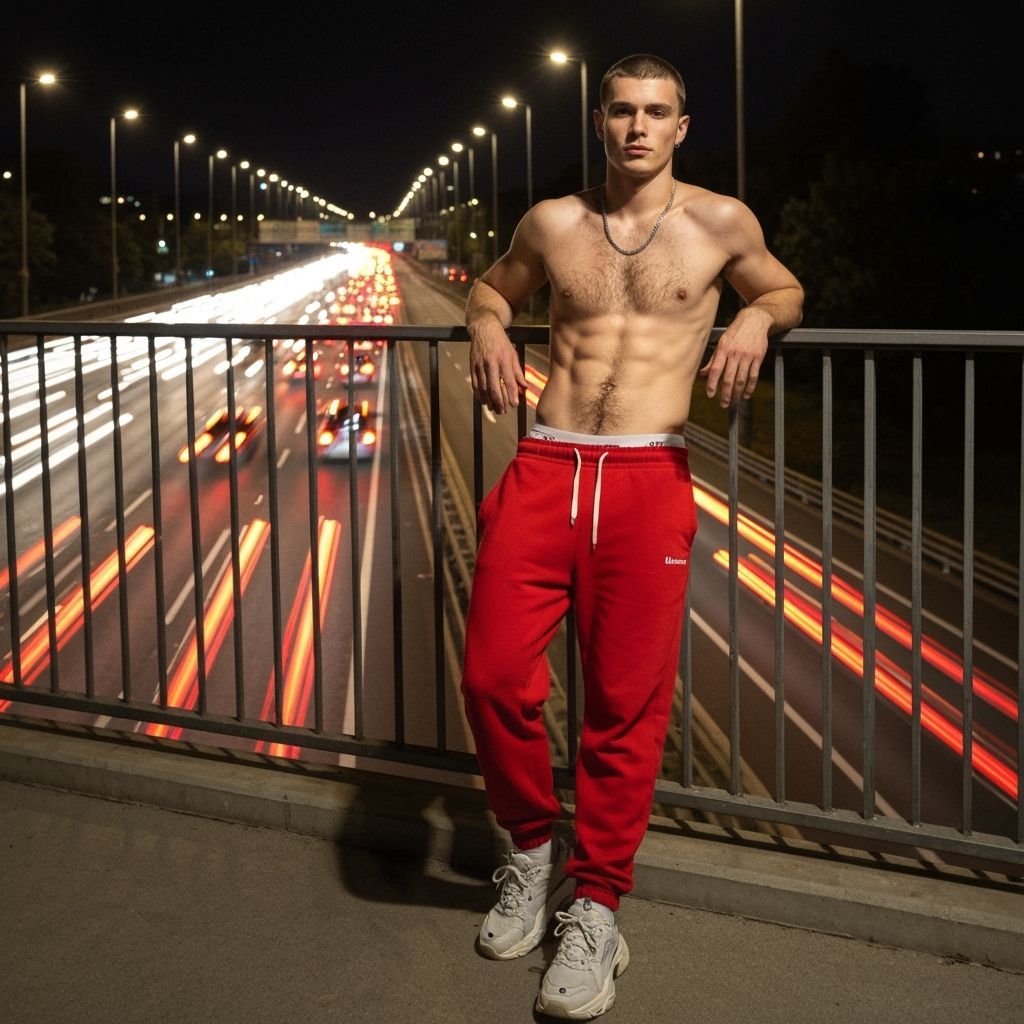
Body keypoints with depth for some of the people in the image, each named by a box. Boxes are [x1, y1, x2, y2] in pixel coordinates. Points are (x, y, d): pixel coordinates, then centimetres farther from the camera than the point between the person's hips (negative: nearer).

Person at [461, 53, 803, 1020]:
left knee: (625, 705, -2)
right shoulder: (552, 222, 13)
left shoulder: (720, 222, 9)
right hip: (544, 470, 2)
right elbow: (491, 286, 31)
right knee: (493, 677, -6)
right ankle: (531, 848, 21)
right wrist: (487, 327, 7)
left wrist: (755, 320, 2)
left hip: (647, 480, -2)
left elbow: (784, 289, 25)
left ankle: (593, 909, 13)